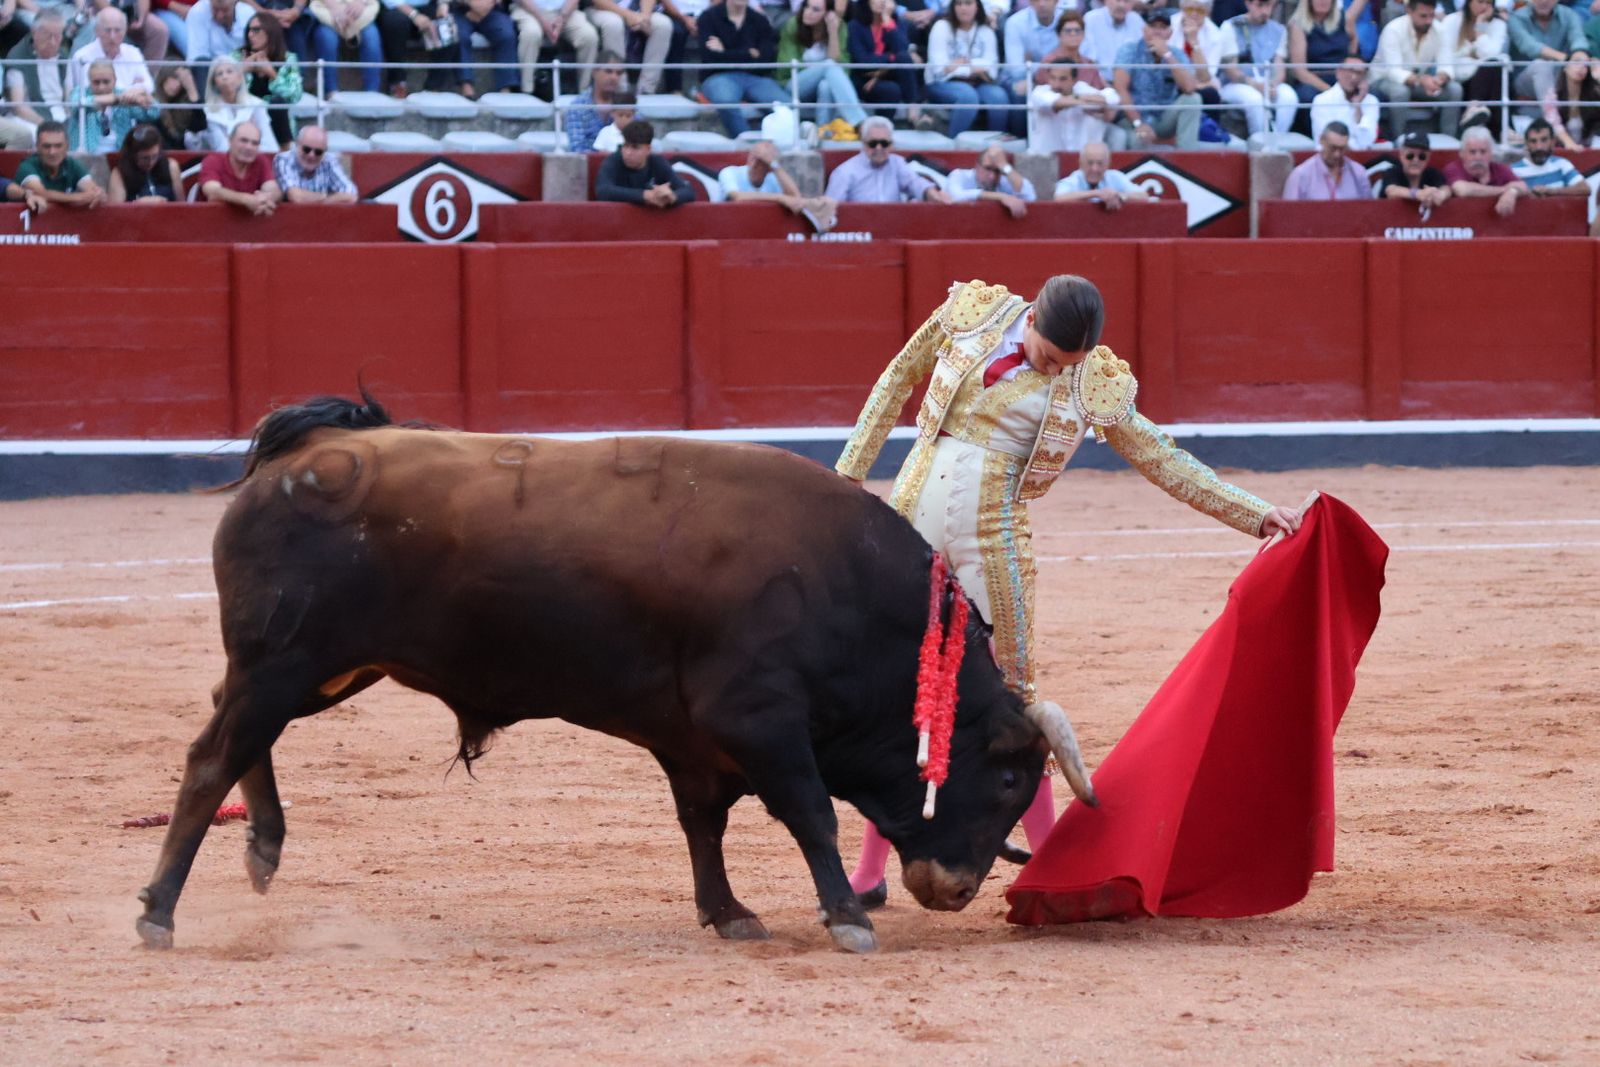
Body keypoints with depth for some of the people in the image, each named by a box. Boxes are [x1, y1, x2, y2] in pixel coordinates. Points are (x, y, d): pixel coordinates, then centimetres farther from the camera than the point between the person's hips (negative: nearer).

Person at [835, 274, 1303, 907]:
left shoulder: (1093, 387, -1)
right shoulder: (971, 314, 0)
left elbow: (1166, 463, 5)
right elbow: (898, 381, 12)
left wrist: (1255, 514, 0)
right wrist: (850, 473, 10)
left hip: (991, 542, -1)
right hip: (910, 520, 1)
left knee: (1009, 699, -2)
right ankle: (869, 873, 13)